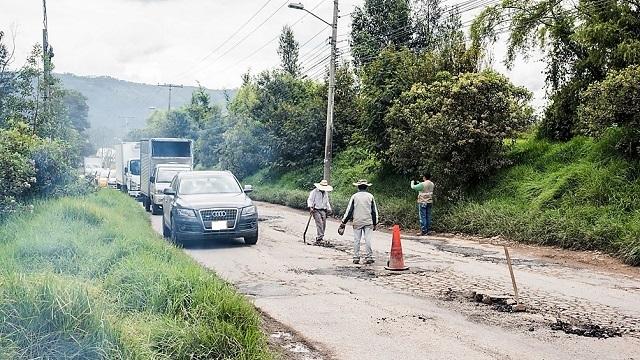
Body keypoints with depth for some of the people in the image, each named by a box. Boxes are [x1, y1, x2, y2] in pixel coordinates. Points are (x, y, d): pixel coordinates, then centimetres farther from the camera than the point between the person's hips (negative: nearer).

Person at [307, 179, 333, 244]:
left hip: (323, 210, 6)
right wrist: (310, 207, -23)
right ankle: (319, 238, -22)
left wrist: (329, 209, 20)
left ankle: (319, 239, 11)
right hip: (316, 210, -6)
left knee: (323, 225, 1)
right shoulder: (314, 192, -5)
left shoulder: (326, 193, 16)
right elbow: (310, 200, -8)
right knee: (319, 223, -19)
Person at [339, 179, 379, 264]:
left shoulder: (354, 196, 0)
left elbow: (349, 210, 1)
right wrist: (375, 223, 14)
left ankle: (356, 258, 5)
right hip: (368, 222, 0)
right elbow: (374, 211, 6)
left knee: (356, 240, 4)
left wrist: (344, 222, 6)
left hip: (357, 222, 0)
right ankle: (369, 257, -1)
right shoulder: (370, 196, 3)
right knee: (368, 239, 0)